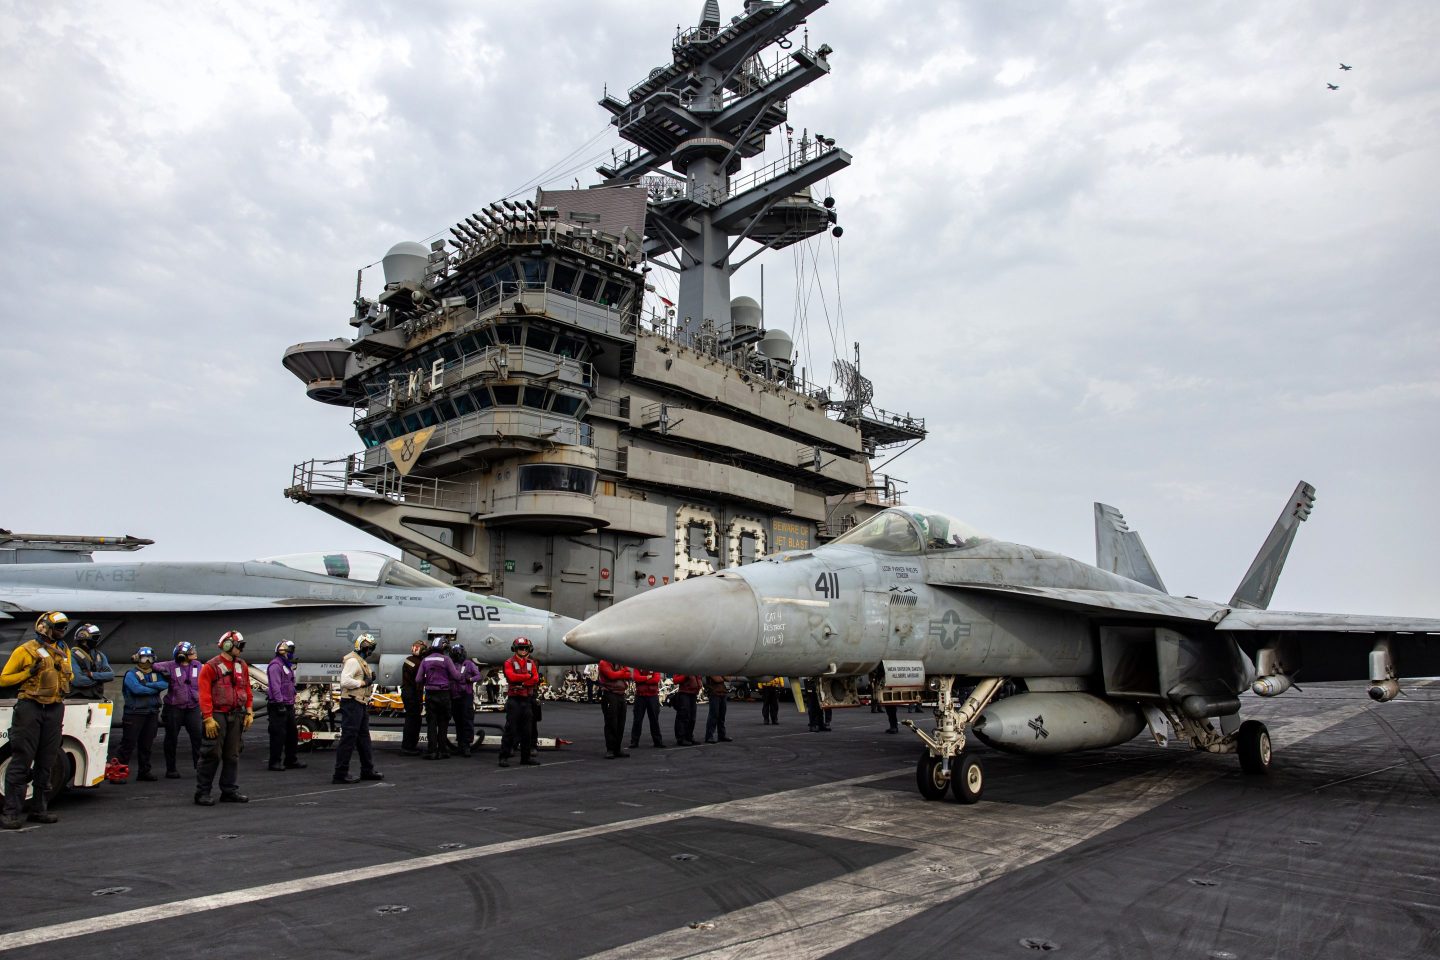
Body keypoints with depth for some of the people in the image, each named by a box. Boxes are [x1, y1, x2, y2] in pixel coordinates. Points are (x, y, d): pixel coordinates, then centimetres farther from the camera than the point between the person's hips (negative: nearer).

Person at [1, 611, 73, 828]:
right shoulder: (25, 650, -1)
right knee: (22, 759, -7)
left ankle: (39, 809, 16)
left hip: (55, 708, 5)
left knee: (47, 761, 9)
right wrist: (29, 672, -14)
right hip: (30, 706, -5)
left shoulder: (64, 651, 15)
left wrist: (62, 669, 5)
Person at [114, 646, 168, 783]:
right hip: (135, 713, -5)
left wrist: (147, 685, -16)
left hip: (152, 714, 5)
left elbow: (165, 684, -7)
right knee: (128, 744, -7)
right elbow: (137, 689, -18)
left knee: (146, 744, 12)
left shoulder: (156, 674, 13)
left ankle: (145, 771, 20)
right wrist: (155, 689, -8)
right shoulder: (131, 674, -1)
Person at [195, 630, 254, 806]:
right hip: (217, 716, -6)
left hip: (236, 716, 6)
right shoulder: (211, 666, -8)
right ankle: (202, 792, 7)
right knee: (212, 755, -4)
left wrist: (249, 712, 8)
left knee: (233, 755, 10)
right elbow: (204, 694, -12)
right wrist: (208, 718, -17)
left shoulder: (242, 666, 11)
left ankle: (230, 791, 17)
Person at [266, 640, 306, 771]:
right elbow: (275, 686, -20)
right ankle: (275, 762, 2)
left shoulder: (287, 666, 20)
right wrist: (280, 703, -24)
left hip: (288, 705, 10)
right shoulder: (275, 665, -12)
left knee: (292, 733, 13)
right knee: (278, 734, -6)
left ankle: (291, 760, 20)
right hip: (278, 706, -10)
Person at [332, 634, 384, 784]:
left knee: (364, 737, 16)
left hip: (360, 704, 11)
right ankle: (340, 774, -2)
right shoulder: (353, 660, -14)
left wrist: (370, 679, 7)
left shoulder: (361, 661, 20)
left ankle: (367, 770, 25)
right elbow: (345, 681, -26)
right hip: (352, 703, -11)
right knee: (349, 737, -7)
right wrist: (363, 683, -19)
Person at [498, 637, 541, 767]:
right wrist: (528, 676, -9)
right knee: (510, 728, -7)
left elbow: (535, 680, -1)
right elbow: (511, 676, -18)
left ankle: (526, 757, 17)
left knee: (527, 730, 9)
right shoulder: (509, 663, 0)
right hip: (514, 699, -5)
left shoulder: (531, 663, 13)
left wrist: (522, 682, -16)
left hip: (527, 699, 5)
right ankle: (504, 757, -2)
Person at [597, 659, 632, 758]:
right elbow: (611, 675, -15)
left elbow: (629, 675, 6)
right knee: (611, 723, -7)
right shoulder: (604, 663, -2)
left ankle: (617, 749, 15)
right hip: (609, 695, -6)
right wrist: (623, 672, 0)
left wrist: (617, 675, -9)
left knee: (620, 724, 7)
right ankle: (610, 750, -2)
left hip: (621, 695, 6)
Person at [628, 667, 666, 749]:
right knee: (637, 719, 1)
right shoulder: (638, 667, 6)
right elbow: (636, 678, -11)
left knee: (654, 719, 6)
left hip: (653, 696, 1)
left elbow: (657, 679, -9)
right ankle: (634, 741, 6)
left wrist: (643, 680, -10)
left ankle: (657, 740, 13)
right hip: (640, 695, -1)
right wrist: (648, 677, -9)